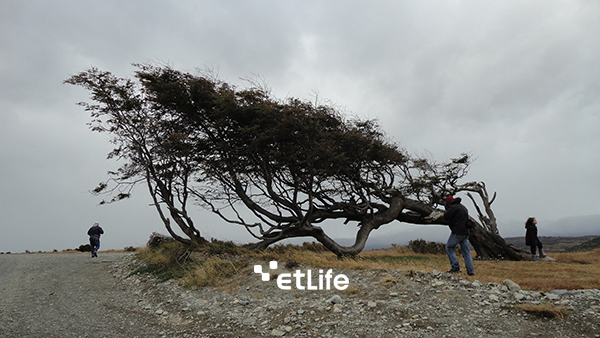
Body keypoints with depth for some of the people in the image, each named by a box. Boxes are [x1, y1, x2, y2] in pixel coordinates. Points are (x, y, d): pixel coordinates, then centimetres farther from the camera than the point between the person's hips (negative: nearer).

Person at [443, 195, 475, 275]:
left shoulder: (453, 207, -9)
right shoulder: (464, 207, 19)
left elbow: (446, 217, -10)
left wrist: (447, 209, 6)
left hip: (457, 233, -8)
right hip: (465, 232, 8)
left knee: (449, 248, 2)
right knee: (466, 251, 10)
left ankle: (456, 267, -5)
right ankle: (470, 270, 7)